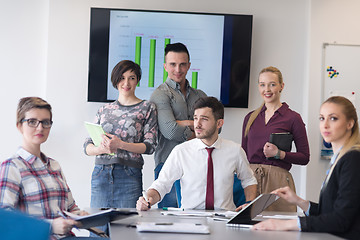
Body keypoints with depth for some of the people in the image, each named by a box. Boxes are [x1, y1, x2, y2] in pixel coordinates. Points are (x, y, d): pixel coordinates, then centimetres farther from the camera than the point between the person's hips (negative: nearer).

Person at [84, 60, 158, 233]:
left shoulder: (147, 108, 7)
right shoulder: (104, 110, 15)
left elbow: (150, 146, -2)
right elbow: (87, 146, 11)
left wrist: (120, 145, -17)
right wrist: (102, 148, -12)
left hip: (129, 175, -3)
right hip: (100, 173, 3)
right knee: (97, 228, 1)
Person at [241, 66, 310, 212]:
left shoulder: (293, 118, 0)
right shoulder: (250, 118, 13)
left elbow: (305, 158, 0)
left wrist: (279, 154, -13)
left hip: (278, 180, -3)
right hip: (250, 177, 4)